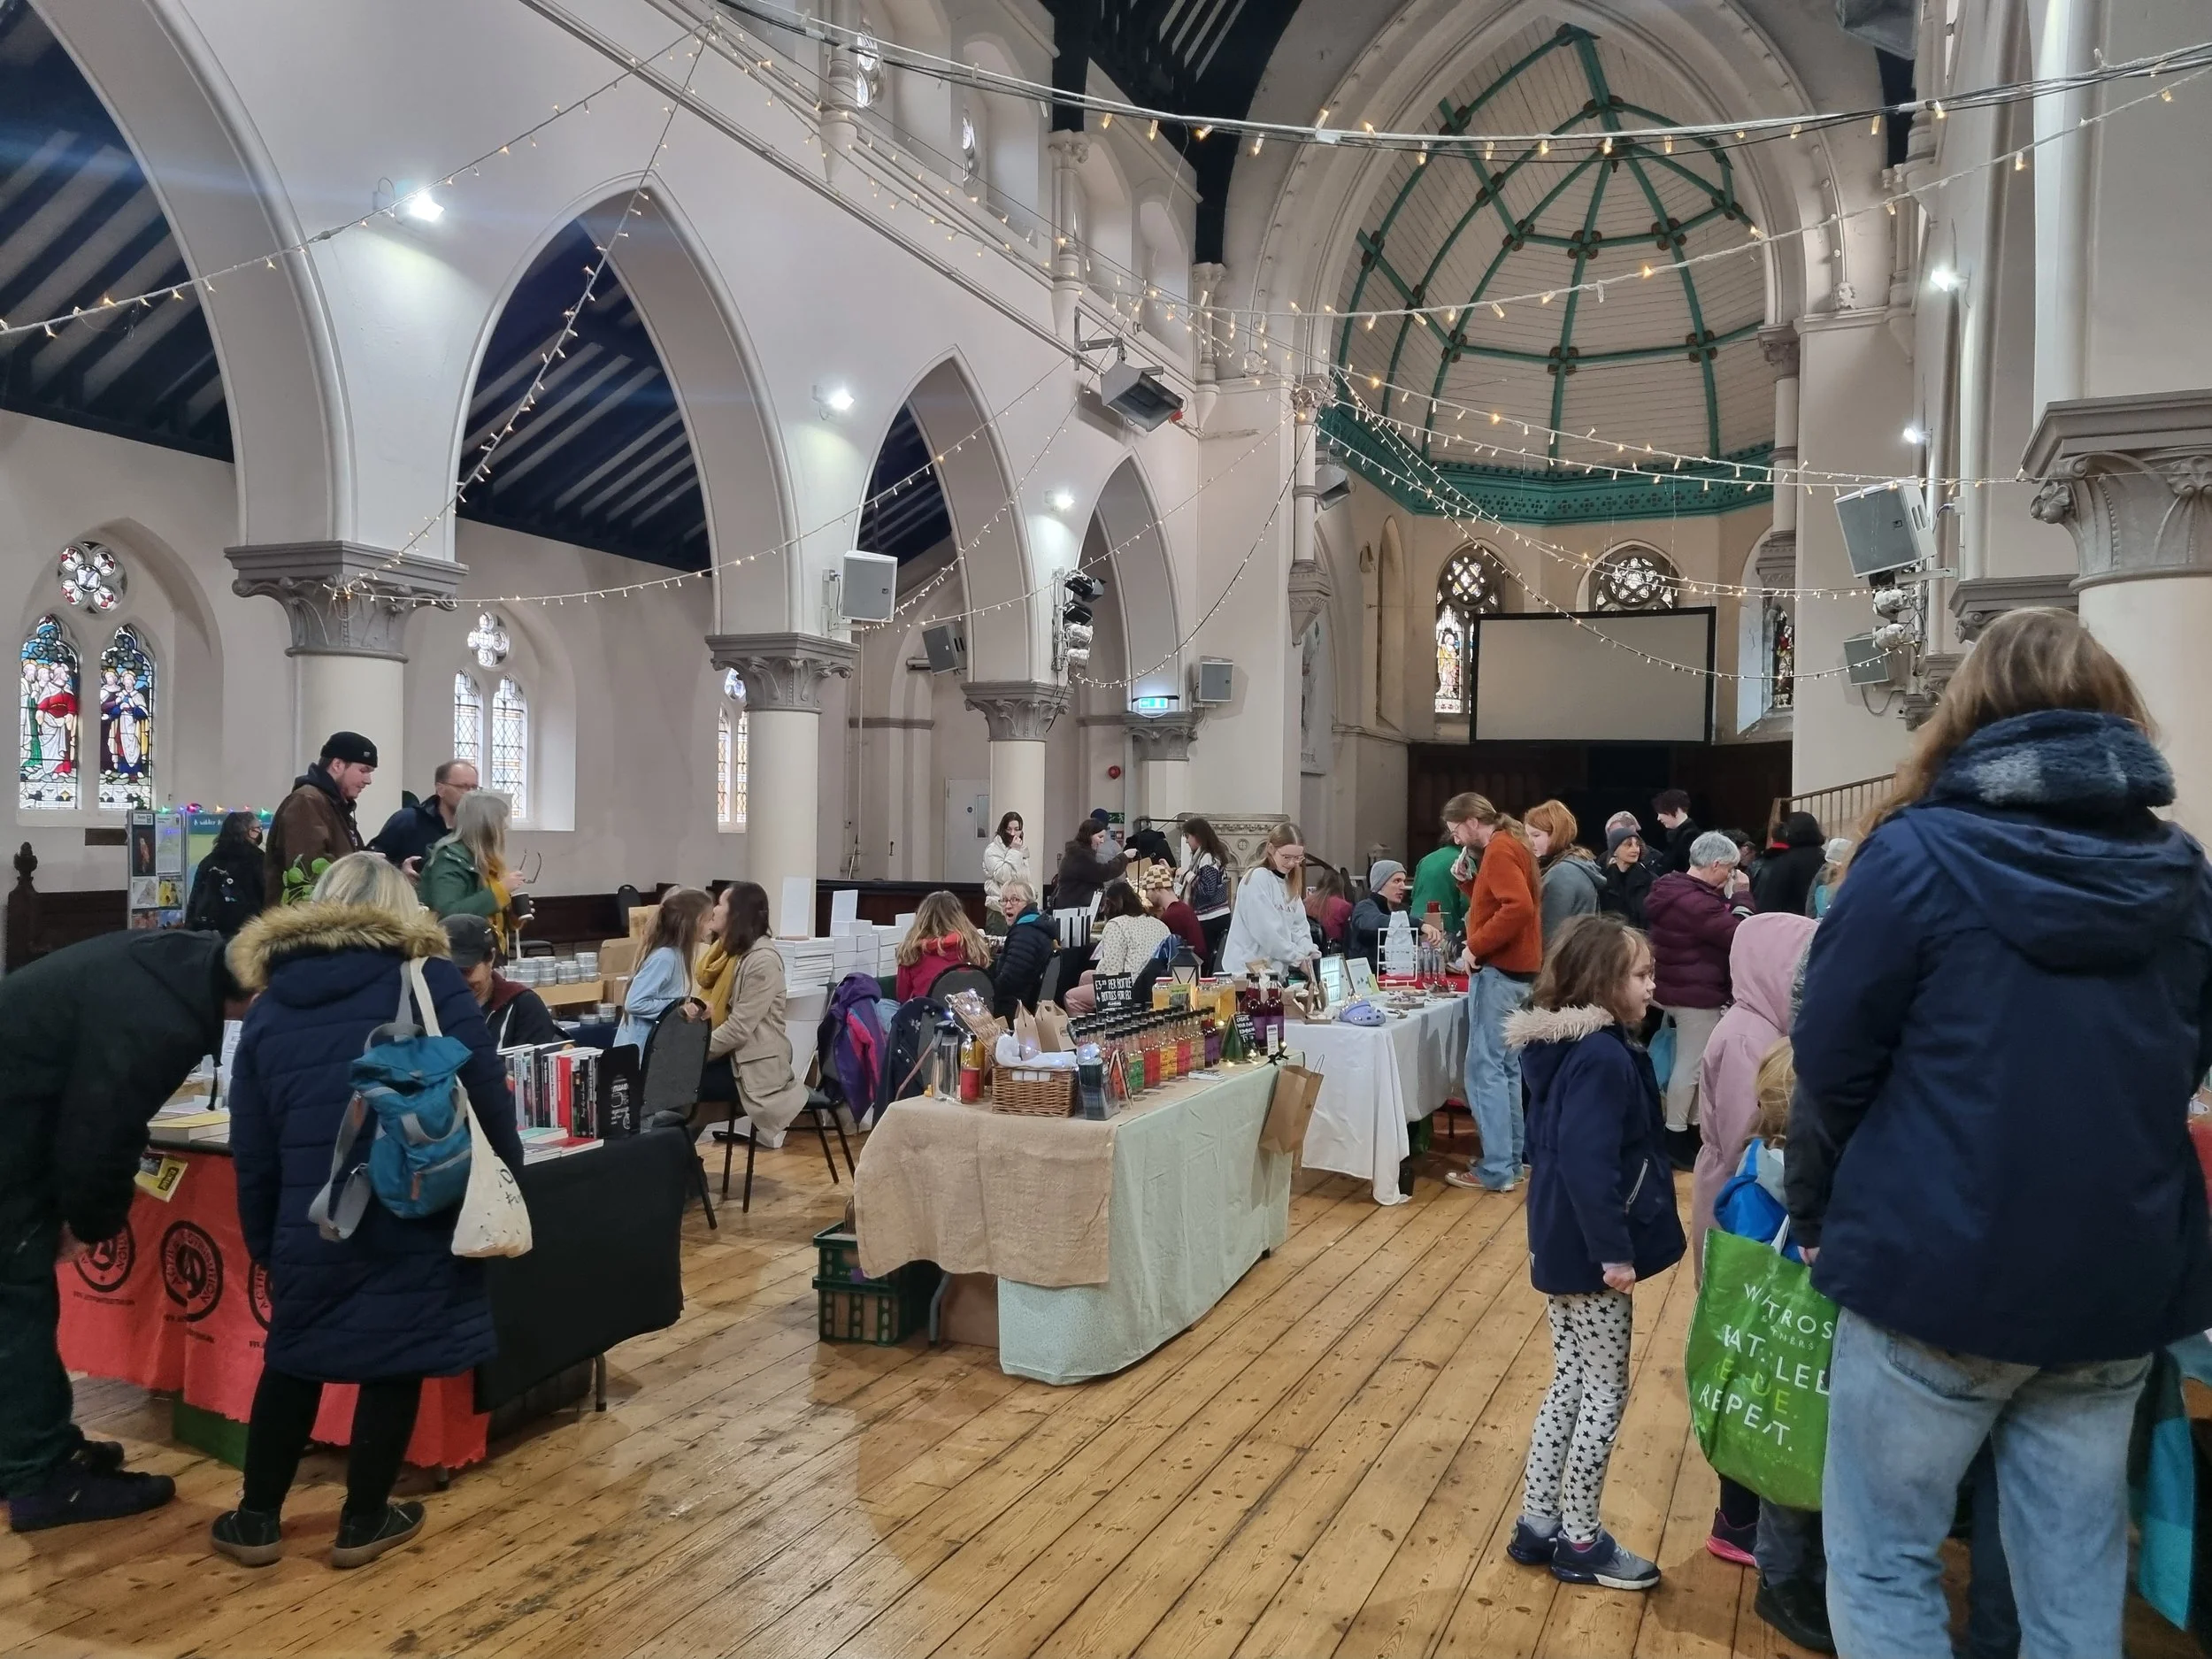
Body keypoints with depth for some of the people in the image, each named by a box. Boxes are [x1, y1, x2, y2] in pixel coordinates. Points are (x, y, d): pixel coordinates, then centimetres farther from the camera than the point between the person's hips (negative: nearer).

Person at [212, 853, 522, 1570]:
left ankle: (257, 1519, 31)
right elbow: (487, 1093, -7)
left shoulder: (270, 1006, 9)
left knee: (293, 1358, 22)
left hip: (312, 1225, 4)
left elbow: (252, 1151, 12)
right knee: (396, 1360, 11)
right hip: (417, 1217, -3)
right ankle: (363, 1521, 23)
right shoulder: (430, 981, -4)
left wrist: (263, 1242, 20)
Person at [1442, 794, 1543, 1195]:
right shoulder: (1510, 846, 16)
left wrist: (1475, 945, -22)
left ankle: (1496, 1170, -6)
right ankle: (1511, 1157, 20)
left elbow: (1519, 907, -28)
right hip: (1516, 970, 11)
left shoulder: (1499, 851, -15)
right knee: (1506, 1066, 14)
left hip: (1499, 971, -11)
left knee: (1485, 1069, -8)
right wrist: (1467, 879, 7)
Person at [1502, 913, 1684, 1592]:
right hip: (1589, 1252, -9)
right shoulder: (1604, 1058, -22)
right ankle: (1580, 1542, 17)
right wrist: (1614, 1252, -23)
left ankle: (1538, 1524, 26)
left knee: (1571, 1383, 17)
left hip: (1564, 1245, 9)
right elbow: (1587, 1164, -28)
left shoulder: (1565, 1046, 8)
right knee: (1605, 1391, 4)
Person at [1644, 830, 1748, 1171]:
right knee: (1691, 1065, -2)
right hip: (1696, 993, -10)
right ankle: (1674, 1138, 5)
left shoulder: (1674, 890, 9)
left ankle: (1690, 1130, 23)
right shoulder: (1696, 902, -24)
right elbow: (1739, 936, -22)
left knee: (1696, 1063, 16)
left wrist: (1730, 899, 6)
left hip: (1684, 988, 10)